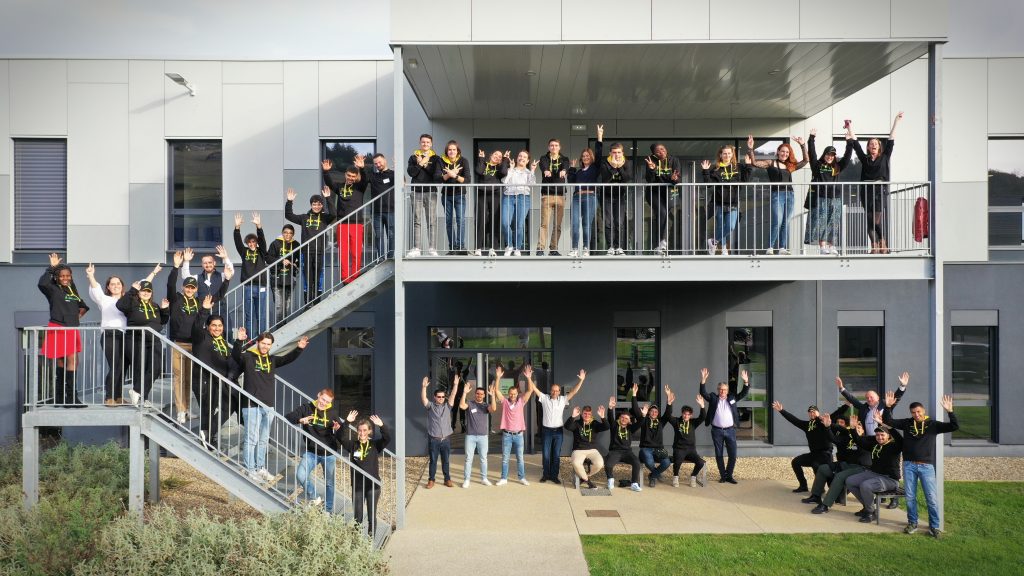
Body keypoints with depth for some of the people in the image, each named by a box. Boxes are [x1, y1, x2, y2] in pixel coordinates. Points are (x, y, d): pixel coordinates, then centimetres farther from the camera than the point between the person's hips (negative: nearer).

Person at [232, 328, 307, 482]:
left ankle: (260, 468, 22)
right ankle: (249, 470, 5)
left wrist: (299, 348, -12)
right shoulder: (248, 357, -2)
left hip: (268, 406, 6)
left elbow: (288, 358, 5)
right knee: (251, 439, -3)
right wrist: (239, 341, -37)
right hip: (252, 405, -6)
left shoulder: (272, 360, 13)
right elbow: (235, 355, -20)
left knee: (264, 440, 13)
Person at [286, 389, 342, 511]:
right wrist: (300, 420, -28)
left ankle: (329, 511, 28)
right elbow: (287, 417, -10)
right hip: (311, 452, 0)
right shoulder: (306, 408, -4)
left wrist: (338, 429, -28)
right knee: (300, 475, -19)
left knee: (330, 483, 10)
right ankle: (314, 498, 6)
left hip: (329, 454, 0)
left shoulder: (333, 413, -3)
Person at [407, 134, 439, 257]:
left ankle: (432, 248, 1)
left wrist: (424, 164, -6)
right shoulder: (413, 157, 12)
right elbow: (411, 172, -2)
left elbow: (436, 173, -6)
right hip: (416, 192, 0)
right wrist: (420, 163, -8)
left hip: (431, 192, 0)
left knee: (431, 222, -1)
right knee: (417, 221, -2)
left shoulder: (435, 158, 10)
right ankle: (416, 248, -2)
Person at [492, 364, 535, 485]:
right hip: (506, 434, 0)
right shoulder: (504, 401, -1)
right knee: (505, 458, 7)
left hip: (519, 434, 0)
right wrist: (498, 377, -23)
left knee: (520, 458, 9)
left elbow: (530, 390, -10)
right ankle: (504, 478, 15)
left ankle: (522, 478, 18)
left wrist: (529, 378, -24)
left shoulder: (521, 401, -1)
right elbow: (496, 390, -10)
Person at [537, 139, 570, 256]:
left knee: (558, 225, 4)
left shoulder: (564, 159, 11)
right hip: (546, 195, -2)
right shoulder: (544, 158, 7)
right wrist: (546, 171, -41)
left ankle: (553, 249, 10)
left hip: (560, 195, 2)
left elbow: (565, 166, -12)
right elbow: (543, 166, -16)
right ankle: (540, 248, -10)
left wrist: (563, 171, -37)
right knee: (544, 223, -9)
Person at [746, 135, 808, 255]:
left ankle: (782, 248, 9)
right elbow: (754, 163, -4)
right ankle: (770, 248, -6)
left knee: (786, 223, 5)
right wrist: (750, 149, -15)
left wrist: (803, 145, 11)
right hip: (777, 194, -5)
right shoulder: (771, 163, 5)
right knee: (777, 222, -13)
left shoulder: (790, 166, 15)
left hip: (789, 195, 5)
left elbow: (805, 160, 18)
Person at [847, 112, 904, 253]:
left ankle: (883, 245, 3)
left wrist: (896, 122, 7)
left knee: (878, 220, -11)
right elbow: (855, 145, 13)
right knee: (870, 221, 2)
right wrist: (850, 127, 12)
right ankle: (875, 247, 5)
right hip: (867, 192, 2)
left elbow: (890, 141, 8)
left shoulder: (884, 158, 9)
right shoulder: (864, 159, 12)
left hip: (880, 191, -2)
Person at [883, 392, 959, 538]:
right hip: (909, 465, 2)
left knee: (932, 498, -2)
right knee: (910, 497, 7)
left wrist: (949, 411, -21)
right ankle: (912, 523, 21)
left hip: (926, 466, -2)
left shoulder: (932, 424, -1)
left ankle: (934, 527, 9)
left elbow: (955, 426, -7)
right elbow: (887, 421, 3)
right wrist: (888, 407, -11)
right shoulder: (906, 423, 4)